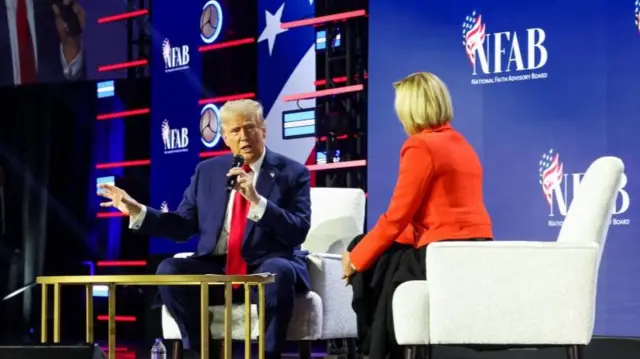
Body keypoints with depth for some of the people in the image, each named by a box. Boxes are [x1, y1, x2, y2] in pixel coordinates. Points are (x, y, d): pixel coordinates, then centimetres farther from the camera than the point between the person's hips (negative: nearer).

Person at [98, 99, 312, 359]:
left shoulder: (293, 173, 1)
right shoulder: (207, 171, 12)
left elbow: (298, 232, -11)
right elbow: (183, 226, 11)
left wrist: (256, 200, -22)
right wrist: (136, 211, 0)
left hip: (267, 269, -3)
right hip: (216, 269, 3)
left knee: (278, 273, -37)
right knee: (169, 270, -23)